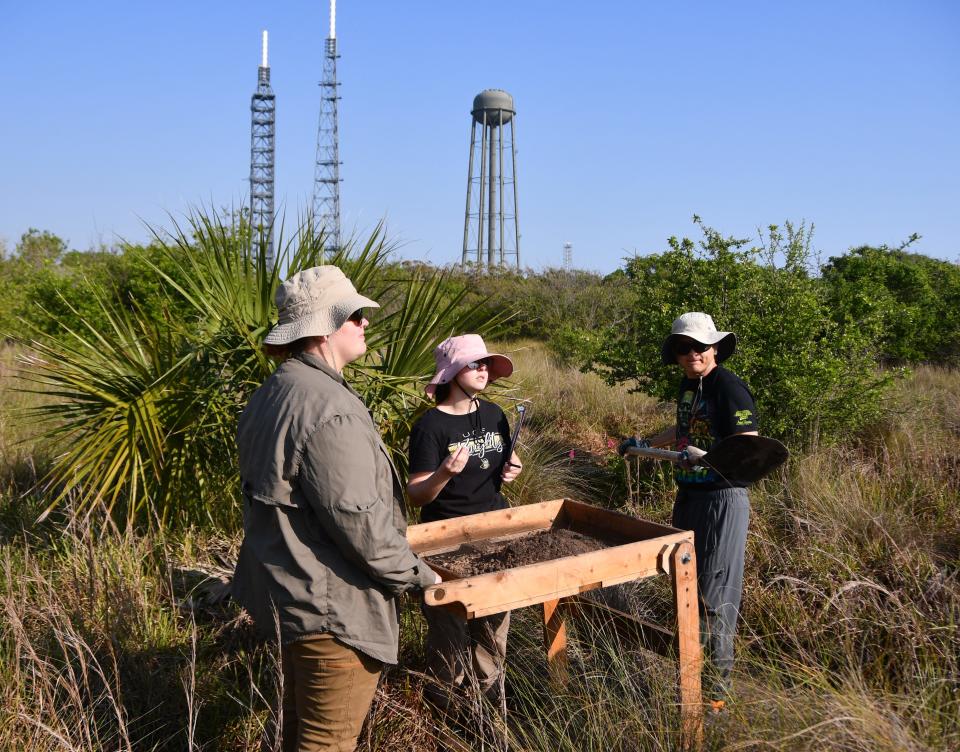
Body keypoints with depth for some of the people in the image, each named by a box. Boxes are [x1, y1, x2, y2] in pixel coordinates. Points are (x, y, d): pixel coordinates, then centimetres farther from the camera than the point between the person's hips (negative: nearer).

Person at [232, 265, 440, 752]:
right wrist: (420, 577, -10)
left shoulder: (271, 395, 7)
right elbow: (361, 523, -25)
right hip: (332, 607, -10)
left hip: (289, 589, 10)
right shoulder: (329, 408, -25)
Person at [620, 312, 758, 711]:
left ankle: (717, 687, 8)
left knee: (715, 593, -4)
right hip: (688, 495, 9)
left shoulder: (729, 386, -17)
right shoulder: (687, 384, 9)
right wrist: (646, 443, 35)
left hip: (723, 499, -9)